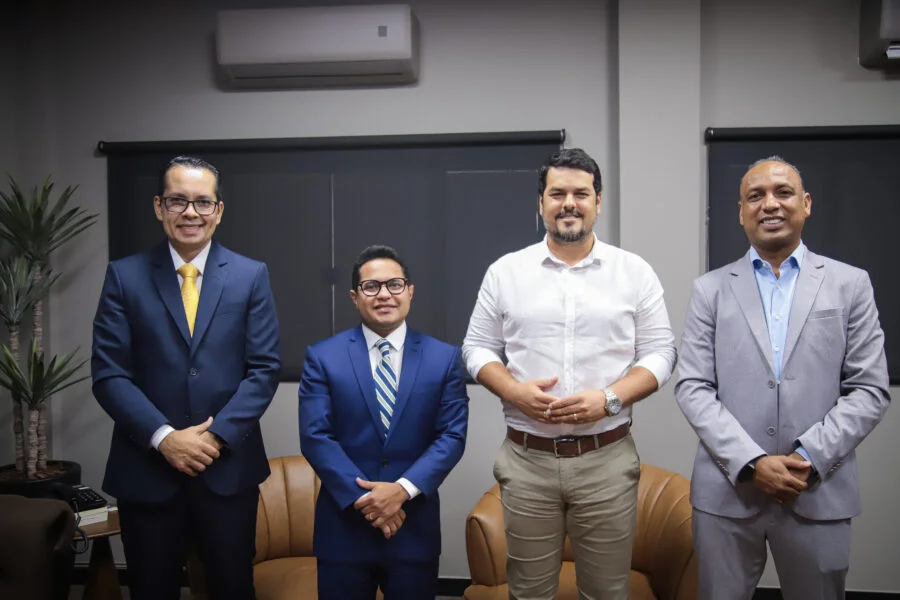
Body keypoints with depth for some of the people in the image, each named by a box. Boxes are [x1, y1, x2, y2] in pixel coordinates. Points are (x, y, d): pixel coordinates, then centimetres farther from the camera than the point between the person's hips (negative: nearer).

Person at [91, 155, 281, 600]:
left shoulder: (251, 276, 2)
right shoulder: (124, 276, 1)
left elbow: (264, 368, -3)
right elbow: (109, 373, -4)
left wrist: (218, 435, -13)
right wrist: (164, 437, -14)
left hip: (228, 467, 0)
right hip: (146, 468, 0)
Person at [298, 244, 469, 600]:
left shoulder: (444, 358, 2)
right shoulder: (322, 357, 0)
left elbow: (453, 435, -3)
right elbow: (315, 436, -7)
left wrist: (403, 489, -15)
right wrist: (363, 498, -15)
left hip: (415, 525, 1)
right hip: (344, 523, 0)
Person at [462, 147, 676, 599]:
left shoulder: (635, 272, 3)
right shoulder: (504, 271, 4)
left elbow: (660, 352, 2)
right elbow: (477, 348, 7)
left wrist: (609, 398, -14)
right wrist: (514, 392, -12)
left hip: (606, 458, 0)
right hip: (526, 459, 1)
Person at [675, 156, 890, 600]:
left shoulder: (850, 284, 5)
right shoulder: (711, 289, 5)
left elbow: (869, 390, 1)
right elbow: (692, 388, -1)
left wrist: (809, 458, -11)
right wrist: (752, 462, -12)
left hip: (819, 494, 0)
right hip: (726, 491, 0)